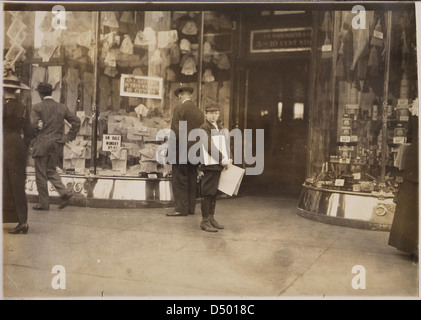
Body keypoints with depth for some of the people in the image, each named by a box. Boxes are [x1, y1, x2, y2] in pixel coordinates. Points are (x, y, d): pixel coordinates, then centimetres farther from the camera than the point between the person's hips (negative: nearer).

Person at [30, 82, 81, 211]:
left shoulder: (37, 107, -8)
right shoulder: (62, 107, 6)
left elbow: (33, 124, -18)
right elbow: (76, 121, 4)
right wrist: (69, 137, 7)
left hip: (42, 144, -5)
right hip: (57, 144, 5)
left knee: (41, 174, 6)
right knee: (51, 171, 19)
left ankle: (43, 203, 11)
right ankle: (64, 192, -1)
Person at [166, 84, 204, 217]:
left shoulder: (180, 107, -9)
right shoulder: (198, 110, 10)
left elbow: (175, 129, -13)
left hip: (182, 149, -7)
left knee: (179, 179, -2)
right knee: (192, 179, 11)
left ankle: (181, 208, 0)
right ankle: (191, 207, 17)